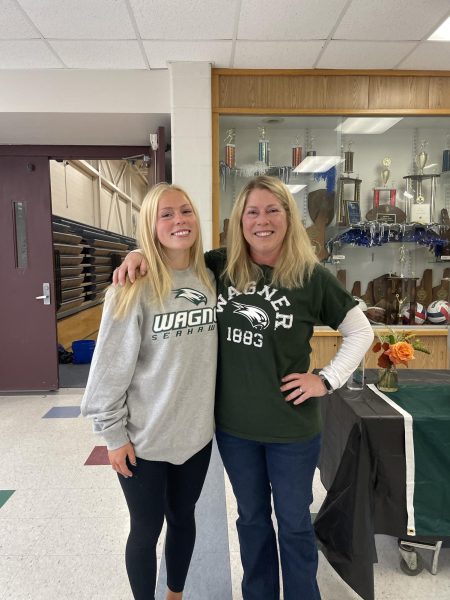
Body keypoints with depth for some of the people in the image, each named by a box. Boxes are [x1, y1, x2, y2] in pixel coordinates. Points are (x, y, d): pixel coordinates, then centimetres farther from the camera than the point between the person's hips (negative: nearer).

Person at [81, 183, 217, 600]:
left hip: (196, 432, 5)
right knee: (146, 529, 16)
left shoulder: (210, 280, -1)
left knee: (183, 518, 24)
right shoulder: (135, 287, -17)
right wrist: (113, 434, -9)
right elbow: (111, 368, -13)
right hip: (145, 438, -4)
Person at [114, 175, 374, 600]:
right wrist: (140, 254, -10)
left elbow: (361, 332, 0)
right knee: (251, 517, 23)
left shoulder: (311, 276, -11)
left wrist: (328, 380, -7)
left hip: (291, 426, -2)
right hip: (233, 423, 3)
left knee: (293, 522, 18)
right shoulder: (219, 267, -5)